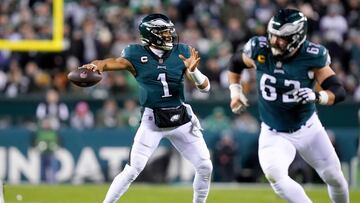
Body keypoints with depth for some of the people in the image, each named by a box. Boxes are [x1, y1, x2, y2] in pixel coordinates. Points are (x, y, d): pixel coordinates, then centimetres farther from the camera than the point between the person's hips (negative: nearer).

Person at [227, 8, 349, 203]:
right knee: (274, 174, -28)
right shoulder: (259, 50, -15)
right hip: (274, 134, 0)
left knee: (333, 177, 13)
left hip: (308, 128, 0)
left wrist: (317, 96, -40)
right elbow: (236, 62, 7)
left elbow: (339, 91, -21)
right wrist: (235, 91, 0)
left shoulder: (312, 56, -20)